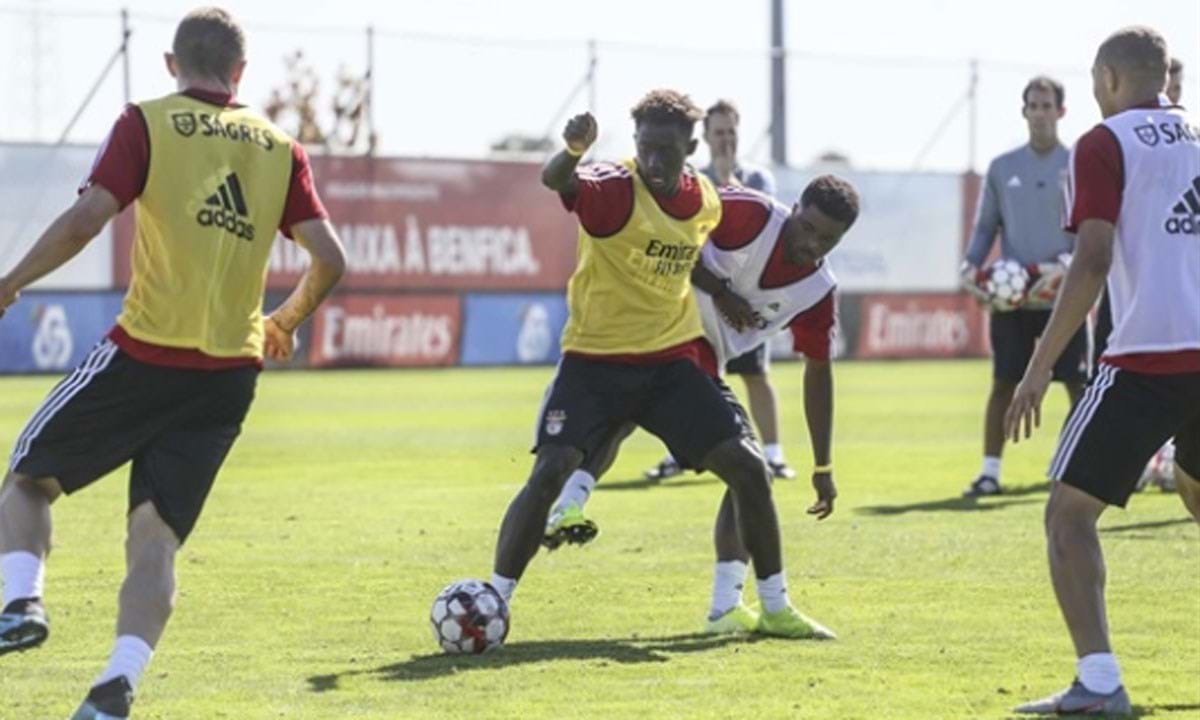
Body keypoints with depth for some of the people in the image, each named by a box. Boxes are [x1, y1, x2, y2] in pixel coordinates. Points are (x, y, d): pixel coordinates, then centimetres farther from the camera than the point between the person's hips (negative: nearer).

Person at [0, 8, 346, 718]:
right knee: (156, 538, 5)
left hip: (145, 354, -3)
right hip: (231, 372, 3)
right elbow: (330, 260, 4)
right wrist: (284, 323, 22)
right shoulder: (280, 147, 9)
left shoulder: (147, 125, -1)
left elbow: (84, 221, -12)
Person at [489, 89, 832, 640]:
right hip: (595, 359, -5)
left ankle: (775, 608, 11)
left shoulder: (705, 202, 1)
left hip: (671, 359, 5)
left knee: (747, 466, -3)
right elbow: (556, 182, -42)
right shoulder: (615, 190, -18)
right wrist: (574, 150, -63)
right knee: (549, 472, -19)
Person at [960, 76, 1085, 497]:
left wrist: (1068, 263, -18)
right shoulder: (1002, 168, 8)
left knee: (1078, 383, -1)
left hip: (1062, 294, -2)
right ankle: (990, 470, 8)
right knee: (1004, 383, 2)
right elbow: (985, 227, 12)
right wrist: (972, 266, -6)